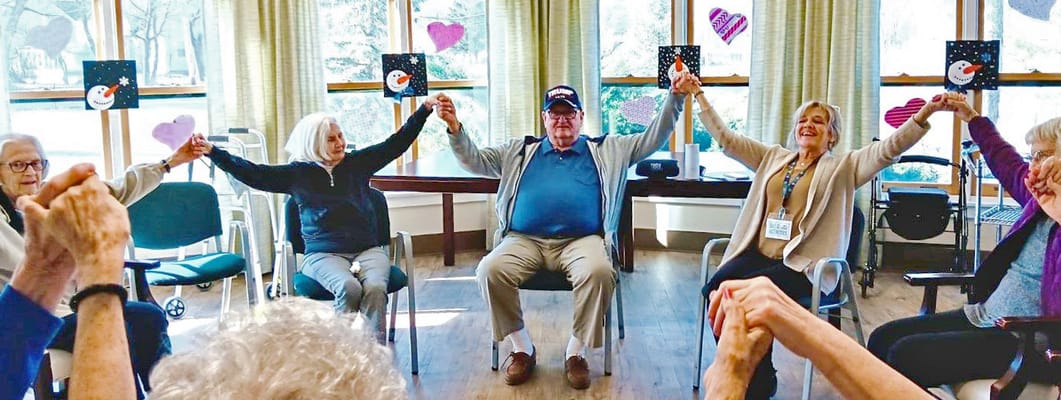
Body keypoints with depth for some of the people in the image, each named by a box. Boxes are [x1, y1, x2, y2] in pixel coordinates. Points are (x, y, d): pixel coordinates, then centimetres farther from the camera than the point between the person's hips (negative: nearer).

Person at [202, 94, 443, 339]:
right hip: (323, 254, -2)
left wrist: (425, 109, 6)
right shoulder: (297, 174, 7)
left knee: (375, 288, -31)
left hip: (368, 249, 2)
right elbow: (252, 173, 2)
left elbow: (396, 143, 11)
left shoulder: (357, 163, 12)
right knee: (349, 288, -34)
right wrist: (211, 151, -6)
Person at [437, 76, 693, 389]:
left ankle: (576, 352, -11)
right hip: (524, 240, 2)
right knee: (490, 270, -27)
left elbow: (652, 139, 14)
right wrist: (455, 128, 1)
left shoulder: (606, 150, 19)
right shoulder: (521, 151, 22)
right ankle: (522, 349, -6)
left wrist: (674, 98, 3)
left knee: (599, 273, -34)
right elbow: (474, 161, 17)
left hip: (581, 240, -1)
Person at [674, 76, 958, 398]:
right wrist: (698, 94, 15)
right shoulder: (773, 157, 18)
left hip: (801, 265, -4)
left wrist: (926, 112, -20)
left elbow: (888, 149, -6)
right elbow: (725, 138, 17)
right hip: (757, 254, 5)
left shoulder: (842, 167, 7)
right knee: (715, 291, -23)